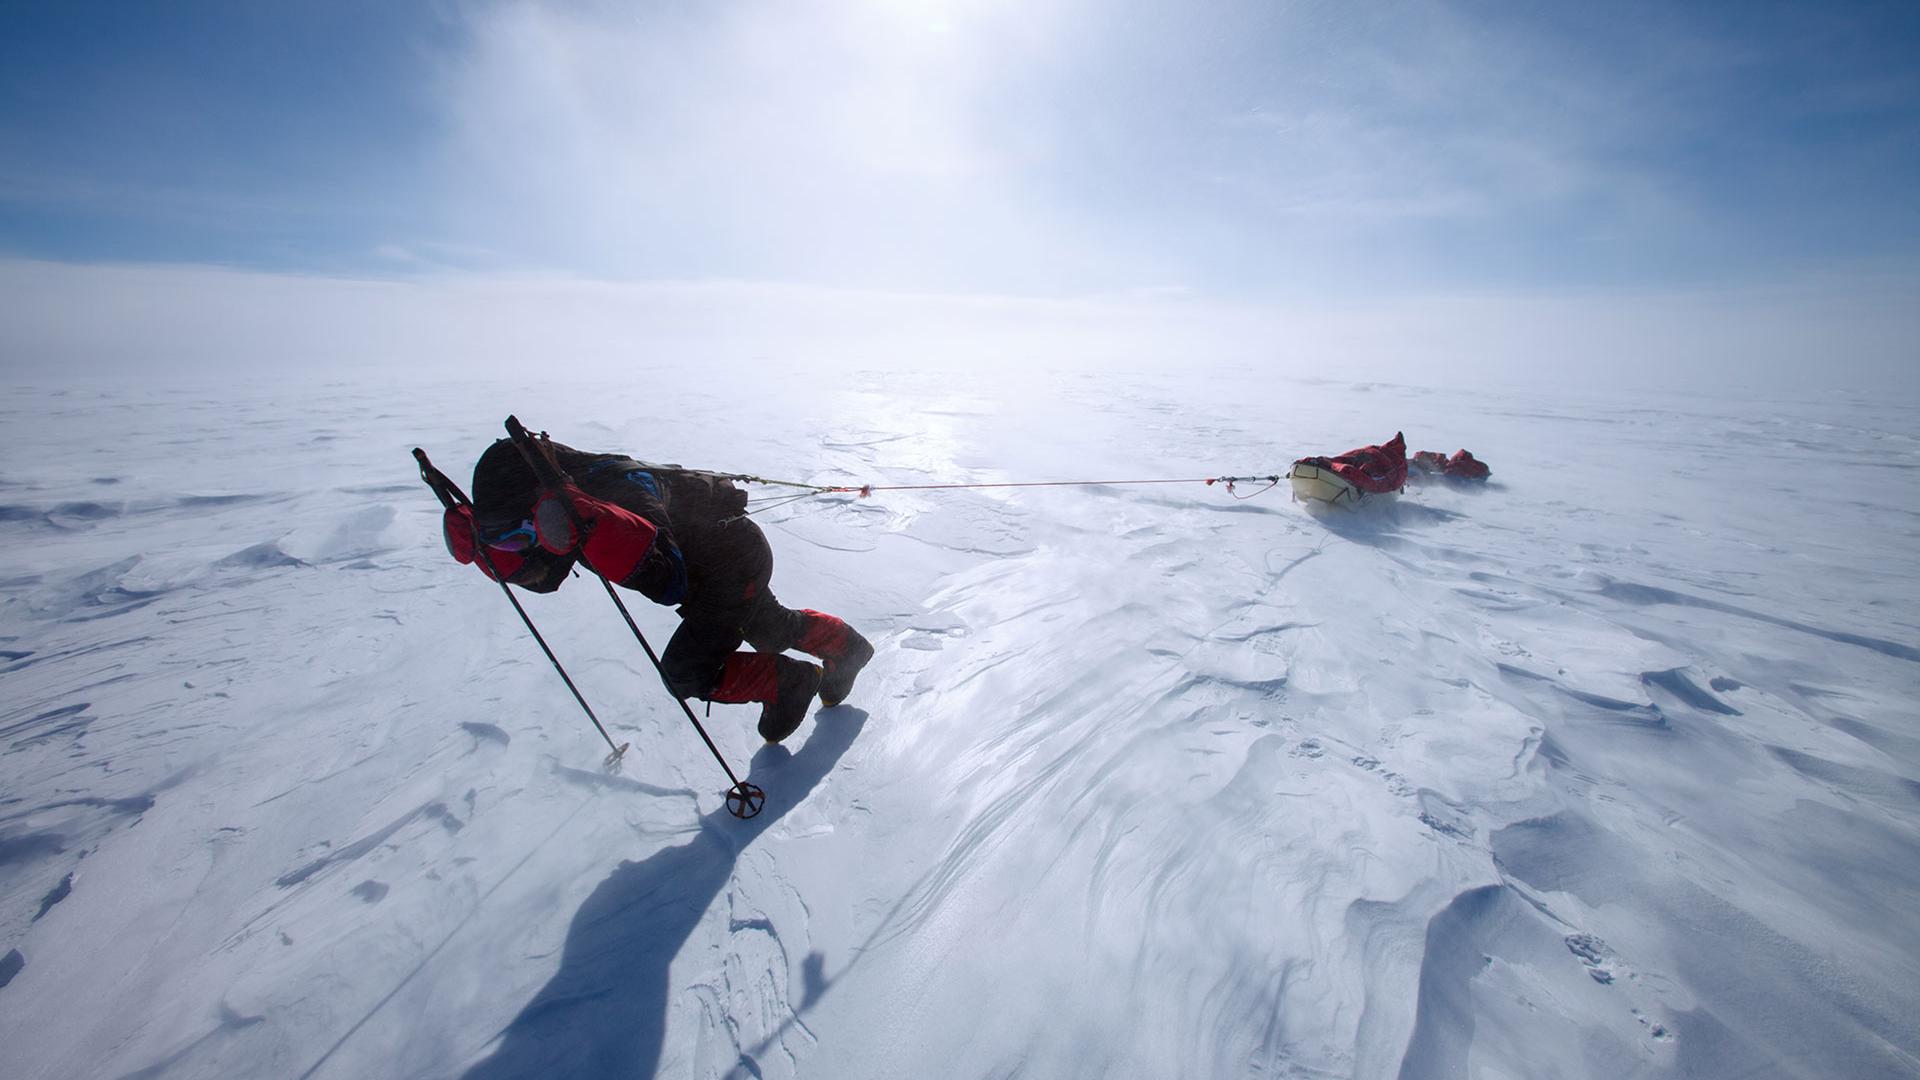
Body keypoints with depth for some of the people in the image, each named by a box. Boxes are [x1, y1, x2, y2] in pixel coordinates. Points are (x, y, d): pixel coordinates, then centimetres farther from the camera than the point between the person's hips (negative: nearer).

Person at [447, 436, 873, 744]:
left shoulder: (624, 490, -38)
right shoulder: (565, 502, -11)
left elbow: (669, 586, -46)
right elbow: (541, 576, -1)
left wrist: (591, 526, -53)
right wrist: (480, 543, -17)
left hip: (737, 558, -9)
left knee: (684, 672, -14)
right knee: (771, 630, 27)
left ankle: (791, 682, 5)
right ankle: (846, 646, 51)